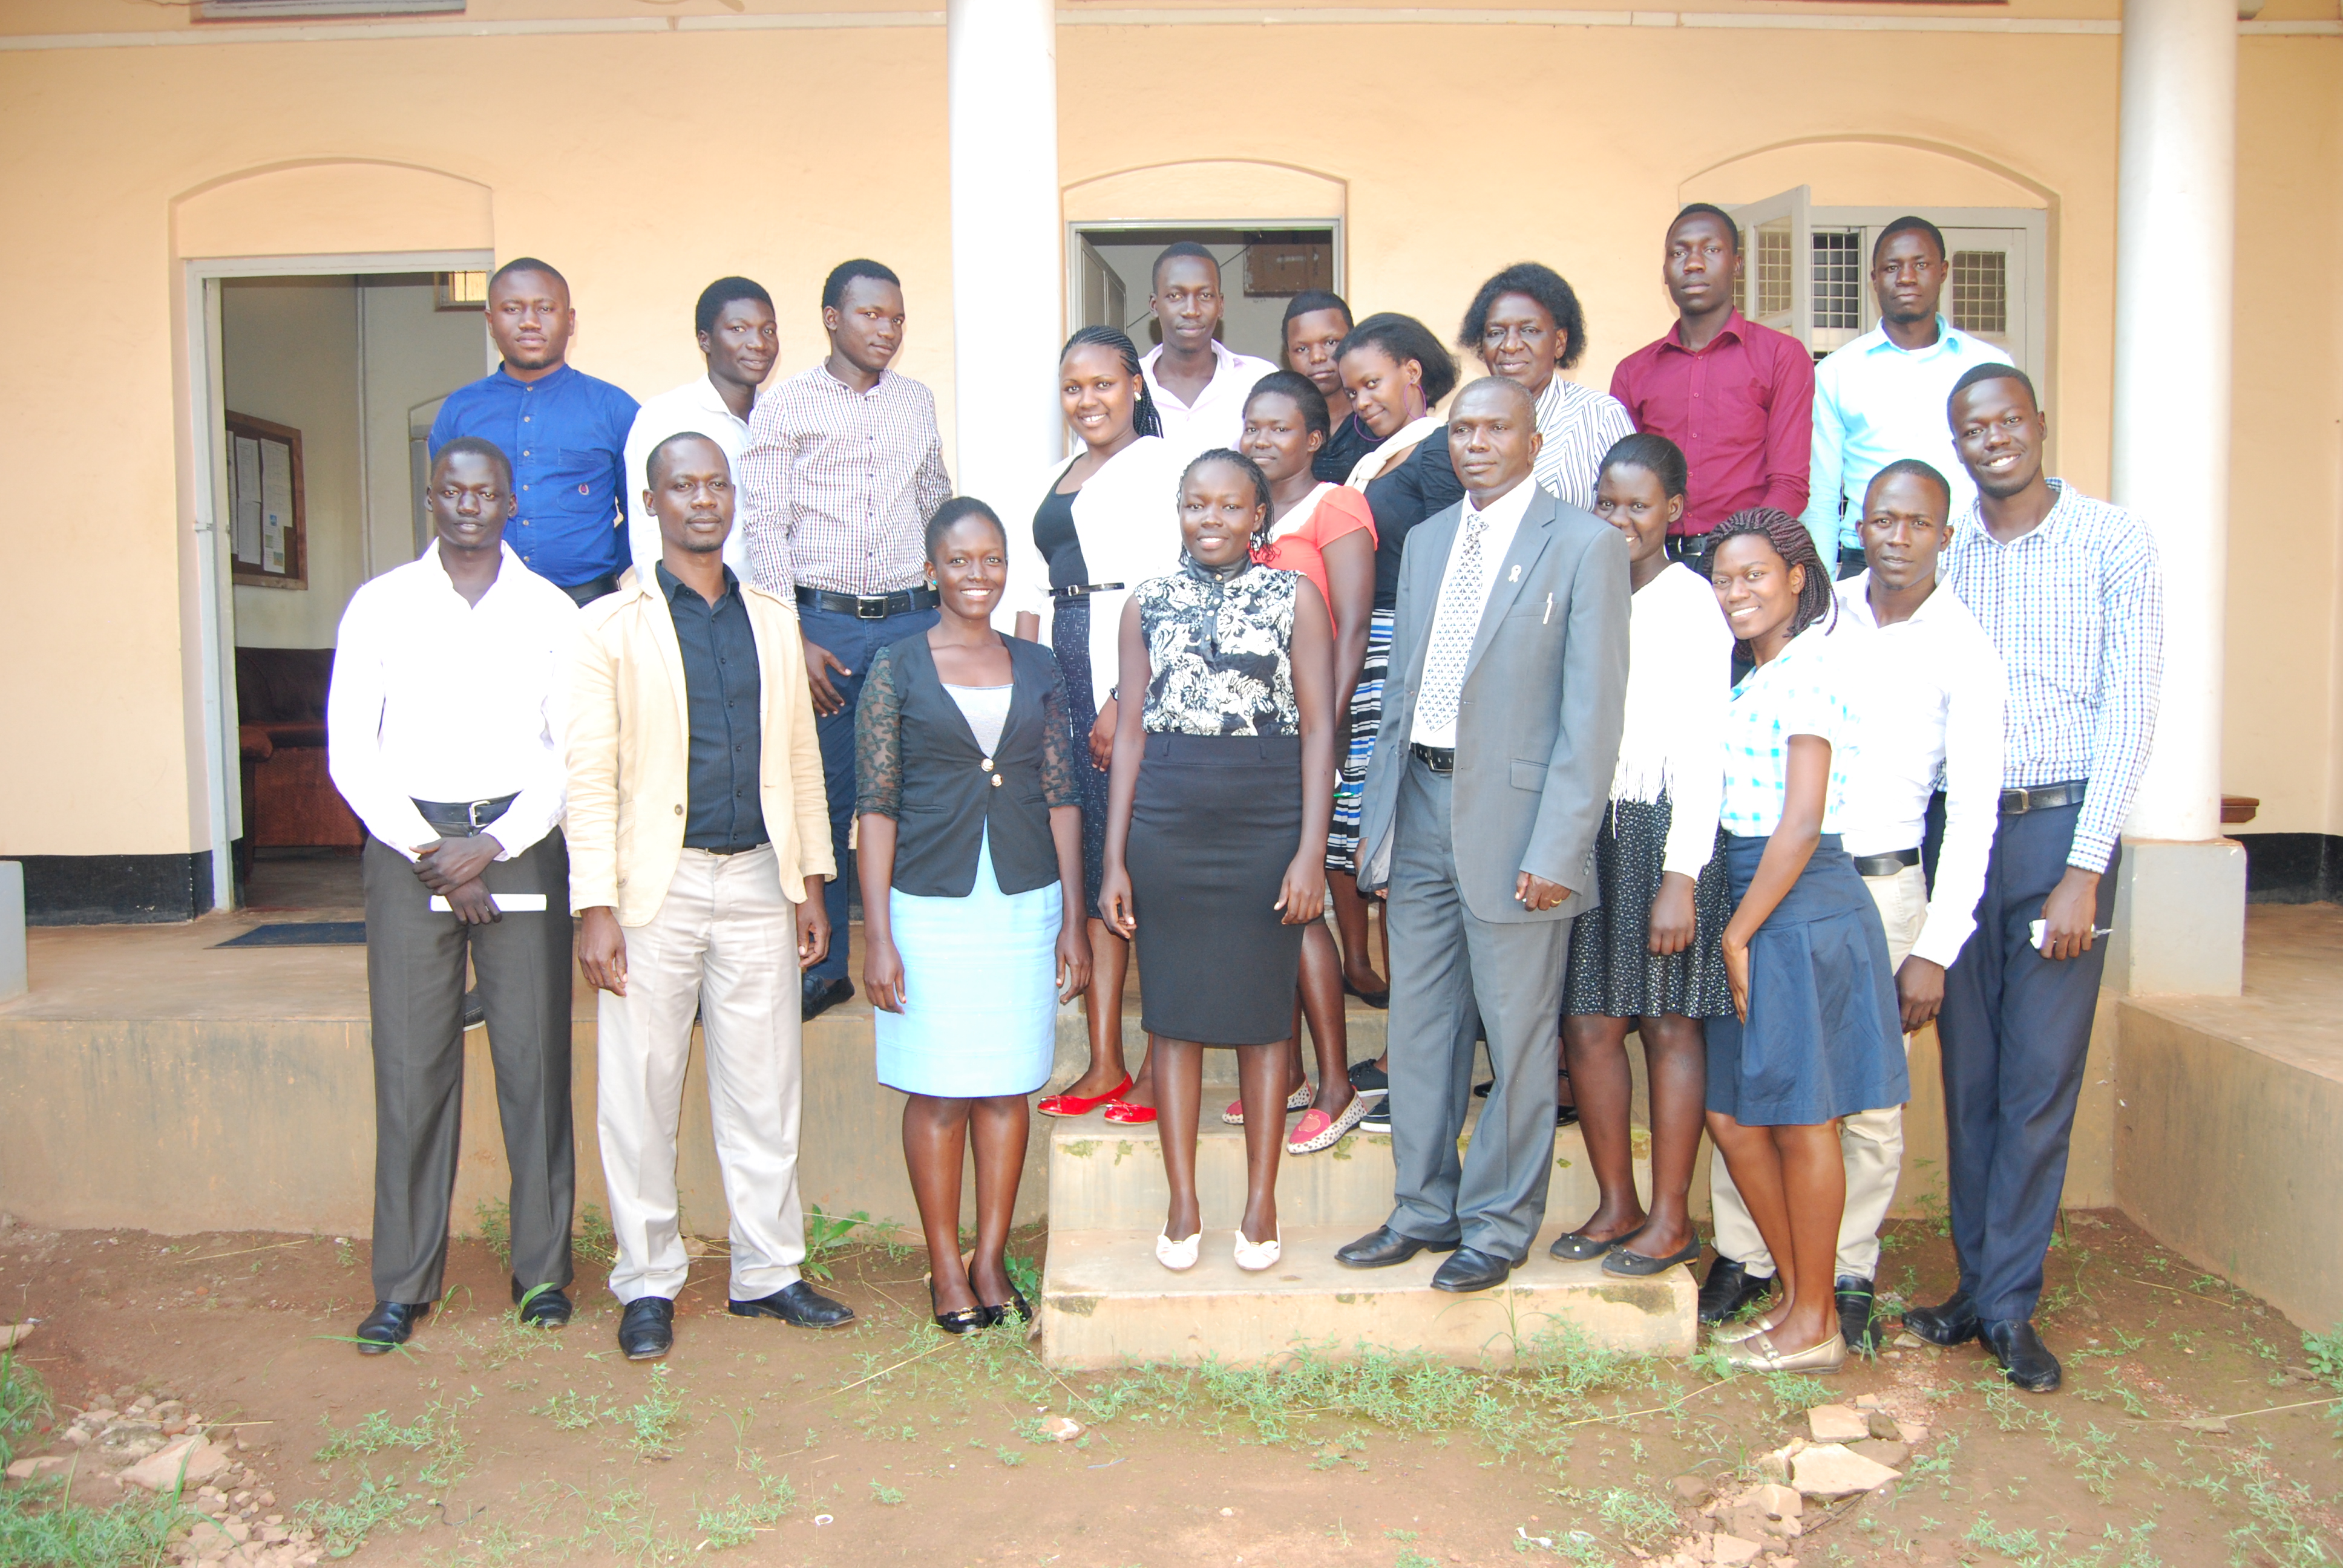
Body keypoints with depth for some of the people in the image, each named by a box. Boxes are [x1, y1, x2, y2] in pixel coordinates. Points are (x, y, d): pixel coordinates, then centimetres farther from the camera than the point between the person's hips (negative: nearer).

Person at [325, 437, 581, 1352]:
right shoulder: (380, 606, 8)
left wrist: (495, 844, -9)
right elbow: (350, 752, 3)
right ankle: (405, 1284, 10)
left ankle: (543, 1269, 10)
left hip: (521, 848, 0)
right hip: (407, 843, 0)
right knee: (410, 1063, 0)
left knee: (535, 1056, -1)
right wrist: (429, 849, -7)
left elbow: (574, 754, 2)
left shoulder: (552, 612, 7)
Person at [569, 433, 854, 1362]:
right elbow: (591, 776, -4)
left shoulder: (775, 622, 12)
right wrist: (595, 909, -11)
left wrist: (811, 882, 8)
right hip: (656, 884, -3)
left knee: (765, 1085, 8)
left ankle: (767, 1271, 20)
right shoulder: (611, 626, 1)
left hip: (758, 880, 3)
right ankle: (648, 1285, 18)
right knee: (640, 1090, 4)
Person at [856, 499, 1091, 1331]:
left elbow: (1062, 796, 9)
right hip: (931, 903, -3)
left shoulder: (1037, 668, 8)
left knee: (1007, 1087, 9)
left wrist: (1073, 917, 5)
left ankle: (991, 1259, 22)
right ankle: (945, 1268, 18)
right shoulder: (896, 669, -1)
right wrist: (877, 935, -8)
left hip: (1025, 901, 3)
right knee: (939, 1091, 4)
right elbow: (875, 807, -3)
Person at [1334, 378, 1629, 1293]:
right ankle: (1425, 1211, 28)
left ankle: (1498, 1226, 22)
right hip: (1420, 805, 6)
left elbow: (1593, 713, -11)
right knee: (1419, 1028, 13)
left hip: (1513, 810, -6)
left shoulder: (1586, 547, -6)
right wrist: (1377, 813, 10)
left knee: (1517, 1036, 6)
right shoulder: (1426, 540, 13)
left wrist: (1556, 850, -16)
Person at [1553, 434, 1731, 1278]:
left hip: (1662, 830, -5)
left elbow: (1701, 747, -11)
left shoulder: (1688, 602, -7)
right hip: (1584, 831, 5)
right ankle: (1616, 1203, 20)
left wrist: (1681, 876, -15)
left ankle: (1671, 1216, 15)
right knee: (1588, 1025, 6)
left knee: (1668, 1024, 4)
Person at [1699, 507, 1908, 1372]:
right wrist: (1737, 931, 10)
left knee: (1799, 1121, 2)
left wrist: (1739, 932, -13)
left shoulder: (1810, 669, -13)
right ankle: (1795, 1297, 26)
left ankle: (1815, 1325, 17)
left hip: (1800, 908, -9)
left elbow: (1801, 824, -17)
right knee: (1733, 1115, 12)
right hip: (1753, 904, 9)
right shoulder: (1753, 679, 15)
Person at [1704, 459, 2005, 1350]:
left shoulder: (1964, 653, -3)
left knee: (1871, 1099, 1)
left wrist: (1937, 949, -9)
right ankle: (1742, 1256, 17)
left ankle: (1848, 1275, 18)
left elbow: (1974, 810, -4)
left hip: (1880, 884, -2)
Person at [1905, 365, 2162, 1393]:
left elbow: (2130, 710, -5)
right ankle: (1979, 1284, 19)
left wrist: (2083, 870, -11)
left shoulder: (2115, 545, 0)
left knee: (2041, 1076, 0)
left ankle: (2009, 1303, 10)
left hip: (2064, 824, -3)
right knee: (1968, 1070, 7)